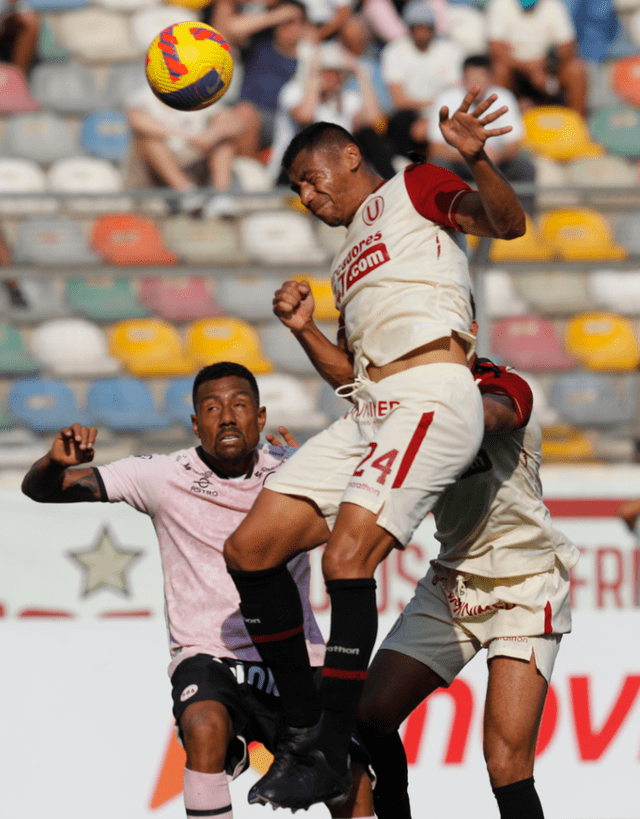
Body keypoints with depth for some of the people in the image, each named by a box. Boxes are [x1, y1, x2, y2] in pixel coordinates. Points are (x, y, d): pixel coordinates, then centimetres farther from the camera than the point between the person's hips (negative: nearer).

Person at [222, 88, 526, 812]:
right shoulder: (348, 263, 32)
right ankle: (303, 728, 8)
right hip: (369, 413, 9)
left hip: (432, 398, -9)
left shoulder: (413, 188, 10)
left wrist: (475, 159, -26)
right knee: (250, 549, 0)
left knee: (345, 558, -23)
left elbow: (507, 224, -7)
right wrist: (302, 332, 15)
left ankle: (331, 760, -18)